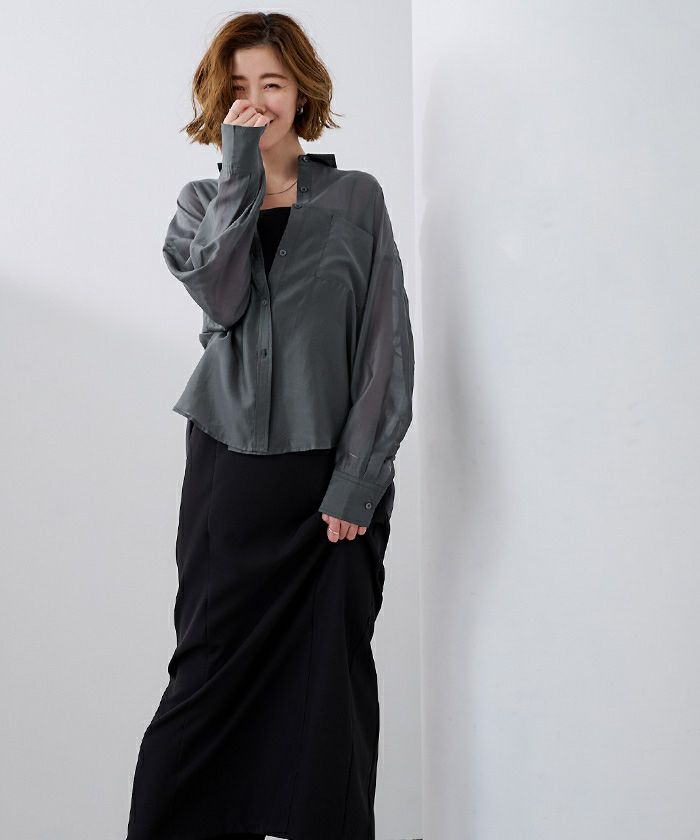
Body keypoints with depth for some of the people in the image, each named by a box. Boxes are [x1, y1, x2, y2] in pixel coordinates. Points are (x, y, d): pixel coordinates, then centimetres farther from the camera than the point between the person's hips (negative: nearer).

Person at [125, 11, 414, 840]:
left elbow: (386, 345, -1)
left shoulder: (356, 198, 6)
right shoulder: (202, 201, 11)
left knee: (328, 682, 2)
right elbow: (219, 296, -10)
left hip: (335, 479, -1)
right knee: (213, 675, 2)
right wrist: (243, 169, -8)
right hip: (230, 469, 1)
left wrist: (357, 480, -8)